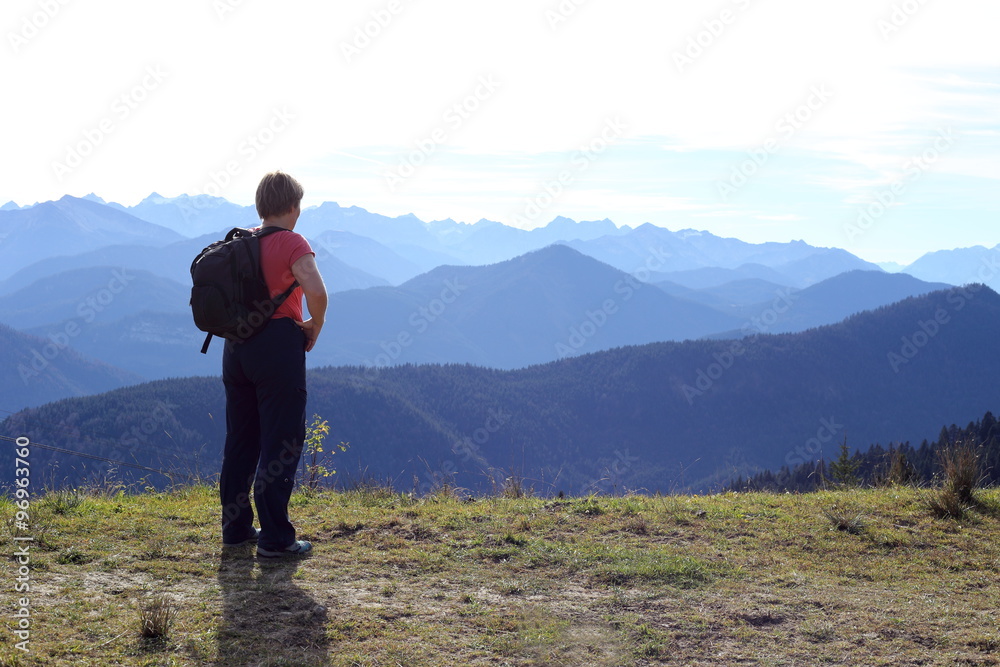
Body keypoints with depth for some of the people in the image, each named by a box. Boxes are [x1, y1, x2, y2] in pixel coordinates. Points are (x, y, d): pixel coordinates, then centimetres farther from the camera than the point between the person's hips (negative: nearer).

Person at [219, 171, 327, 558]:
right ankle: (275, 538, 0)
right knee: (282, 443, -1)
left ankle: (235, 527, 22)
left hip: (237, 347, 7)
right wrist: (315, 325, -8)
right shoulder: (292, 243, -10)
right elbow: (316, 291, -25)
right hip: (279, 345, -7)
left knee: (240, 440, 15)